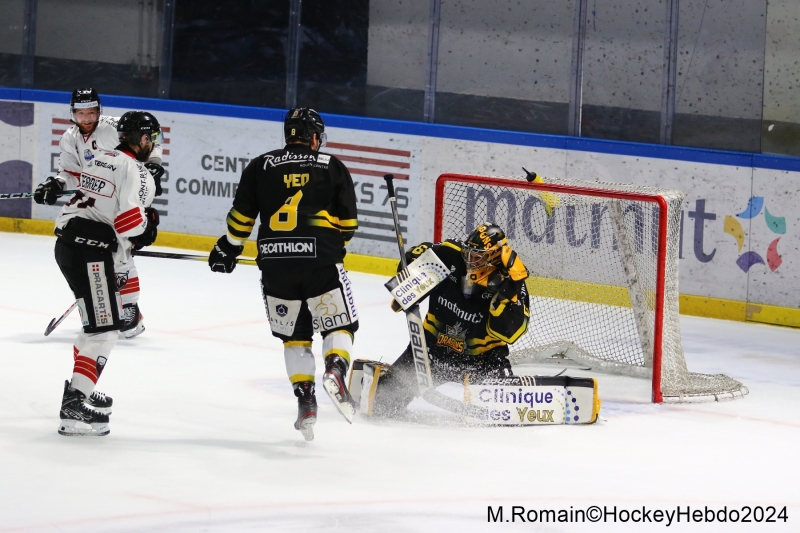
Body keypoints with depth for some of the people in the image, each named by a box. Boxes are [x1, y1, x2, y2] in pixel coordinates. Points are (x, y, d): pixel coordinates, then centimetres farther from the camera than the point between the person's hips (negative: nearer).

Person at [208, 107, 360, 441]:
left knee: (295, 335, 16)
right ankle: (335, 370, -18)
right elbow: (348, 221, 6)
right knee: (339, 325, 10)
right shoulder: (332, 167, 7)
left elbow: (242, 215, 8)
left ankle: (304, 399, 6)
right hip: (320, 260, -2)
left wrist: (228, 249, 23)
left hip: (275, 262, 2)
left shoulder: (260, 167, 10)